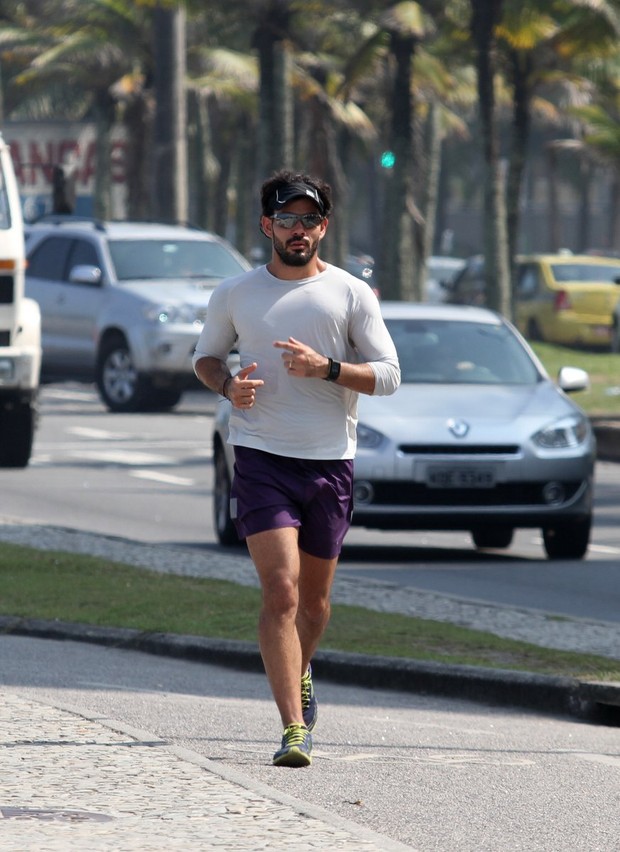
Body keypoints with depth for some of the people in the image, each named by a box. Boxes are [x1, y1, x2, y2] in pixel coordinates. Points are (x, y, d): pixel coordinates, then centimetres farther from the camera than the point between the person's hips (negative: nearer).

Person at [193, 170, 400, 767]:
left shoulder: (351, 294, 1)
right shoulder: (235, 294, 4)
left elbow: (388, 375, 0)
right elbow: (206, 355, 18)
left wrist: (326, 368, -17)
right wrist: (227, 386, -5)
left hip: (331, 460, 2)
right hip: (261, 456, -1)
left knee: (314, 598, 14)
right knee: (280, 592, -16)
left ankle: (299, 677, 46)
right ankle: (294, 730, -19)